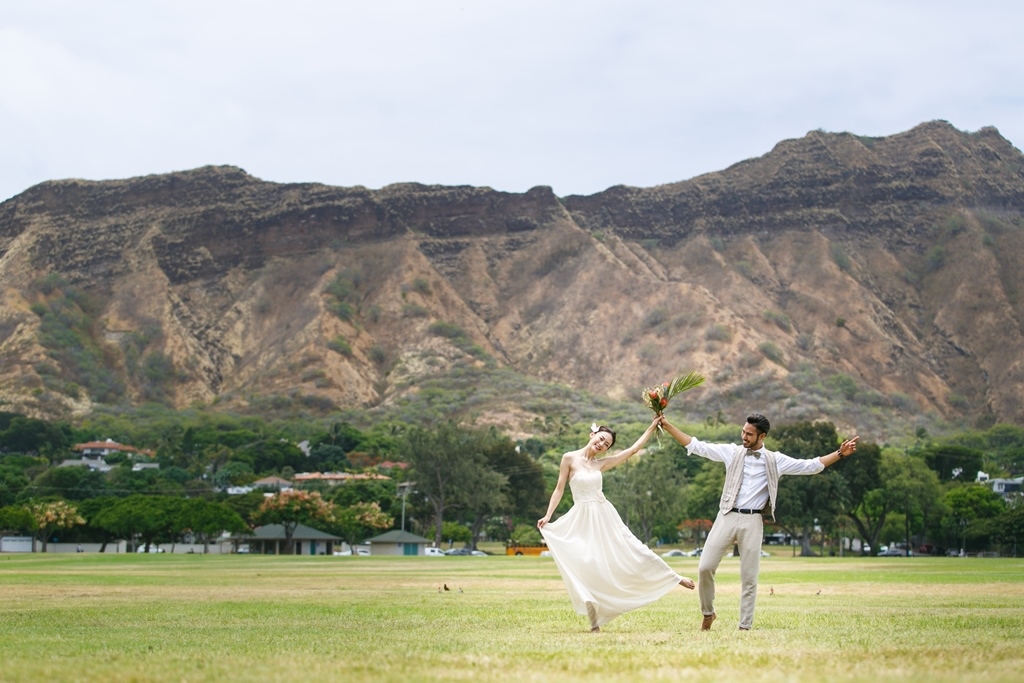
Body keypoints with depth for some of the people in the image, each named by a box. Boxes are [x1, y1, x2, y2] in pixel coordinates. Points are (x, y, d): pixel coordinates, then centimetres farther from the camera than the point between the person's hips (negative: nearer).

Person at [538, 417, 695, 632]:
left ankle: (674, 578, 15)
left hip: (605, 517, 3)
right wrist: (548, 515, -8)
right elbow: (559, 489, 0)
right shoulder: (570, 458, -2)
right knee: (587, 567, -7)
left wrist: (652, 427, 9)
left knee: (632, 550, 4)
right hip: (582, 520, -3)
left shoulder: (602, 464, 8)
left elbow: (633, 449, 10)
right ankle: (594, 621, -3)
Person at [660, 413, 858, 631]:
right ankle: (708, 612, 15)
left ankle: (745, 626, 9)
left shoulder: (775, 460, 6)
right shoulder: (732, 452, 7)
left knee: (749, 577, 1)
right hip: (727, 517, 1)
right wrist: (668, 426, 1)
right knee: (705, 567, -7)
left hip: (752, 522, 0)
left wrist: (840, 454, -2)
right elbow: (697, 446, 7)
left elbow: (810, 466, 7)